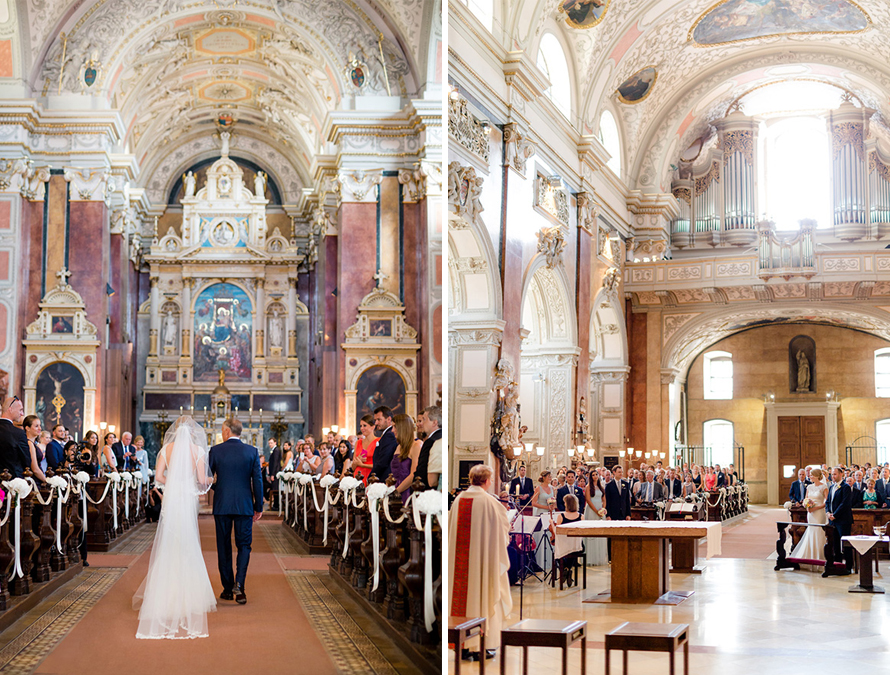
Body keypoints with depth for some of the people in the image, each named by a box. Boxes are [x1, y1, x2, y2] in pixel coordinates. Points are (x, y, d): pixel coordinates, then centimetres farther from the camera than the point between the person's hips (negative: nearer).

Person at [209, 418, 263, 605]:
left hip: (221, 505, 0)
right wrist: (259, 507, 5)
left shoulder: (215, 451, -4)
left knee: (224, 547, 10)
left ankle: (228, 589, 14)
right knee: (244, 545, 7)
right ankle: (239, 585, -11)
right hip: (244, 505, 0)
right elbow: (257, 481, -3)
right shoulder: (252, 452, -2)